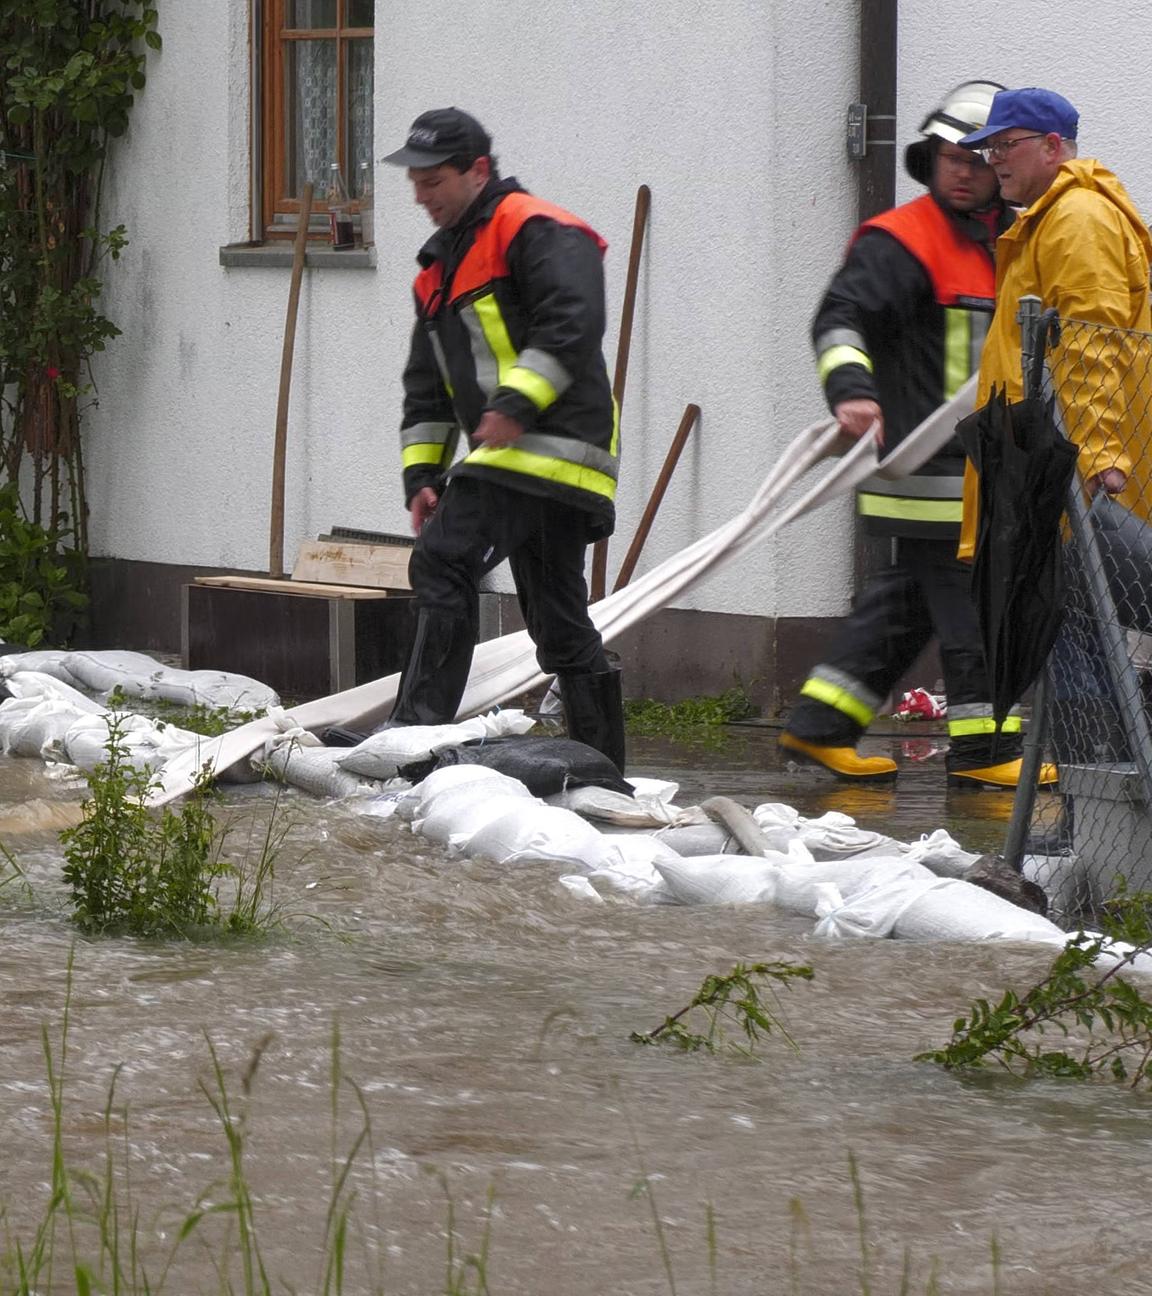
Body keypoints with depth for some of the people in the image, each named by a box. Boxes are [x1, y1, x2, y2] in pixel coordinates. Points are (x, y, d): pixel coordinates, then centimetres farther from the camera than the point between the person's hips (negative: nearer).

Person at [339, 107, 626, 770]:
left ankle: (418, 730, -22)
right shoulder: (442, 266, 25)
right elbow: (427, 385, 26)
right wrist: (422, 473, 16)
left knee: (446, 564, -19)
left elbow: (573, 320, -21)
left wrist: (518, 401, -26)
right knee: (560, 620, 10)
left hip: (548, 444, -10)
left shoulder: (536, 231, -5)